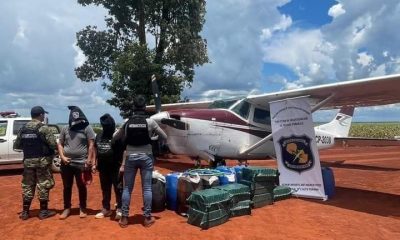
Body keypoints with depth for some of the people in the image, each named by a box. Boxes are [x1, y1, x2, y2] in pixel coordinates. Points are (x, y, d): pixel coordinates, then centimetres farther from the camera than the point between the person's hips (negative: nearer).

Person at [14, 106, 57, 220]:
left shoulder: (23, 129, 7)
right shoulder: (43, 128, -11)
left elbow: (16, 145, 11)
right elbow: (53, 144, -18)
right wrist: (46, 147, 4)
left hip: (28, 161, 6)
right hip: (42, 161, -5)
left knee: (27, 185, 14)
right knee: (43, 185, 3)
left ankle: (25, 212, 20)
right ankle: (43, 211, 9)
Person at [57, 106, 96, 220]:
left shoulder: (87, 128, -4)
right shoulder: (65, 128, 7)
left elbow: (91, 145, -6)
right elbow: (60, 144, 11)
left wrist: (89, 160, -12)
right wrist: (62, 156, -3)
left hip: (81, 163, -3)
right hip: (66, 163, 3)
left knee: (81, 187, 8)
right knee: (67, 187, 12)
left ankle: (82, 208, 23)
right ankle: (67, 208, 26)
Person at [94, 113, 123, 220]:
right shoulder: (99, 135, 11)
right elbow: (96, 150, 19)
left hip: (115, 167, -7)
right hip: (103, 167, 7)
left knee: (118, 189, 1)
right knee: (105, 189, 16)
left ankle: (119, 210, 11)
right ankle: (106, 209, 28)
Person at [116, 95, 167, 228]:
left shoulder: (127, 122, -1)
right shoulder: (150, 122, -7)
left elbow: (116, 137, 13)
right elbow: (165, 137, 2)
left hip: (130, 157, 2)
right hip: (146, 157, -1)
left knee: (127, 188, 10)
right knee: (147, 188, 6)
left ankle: (124, 218, 17)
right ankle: (147, 218, 13)